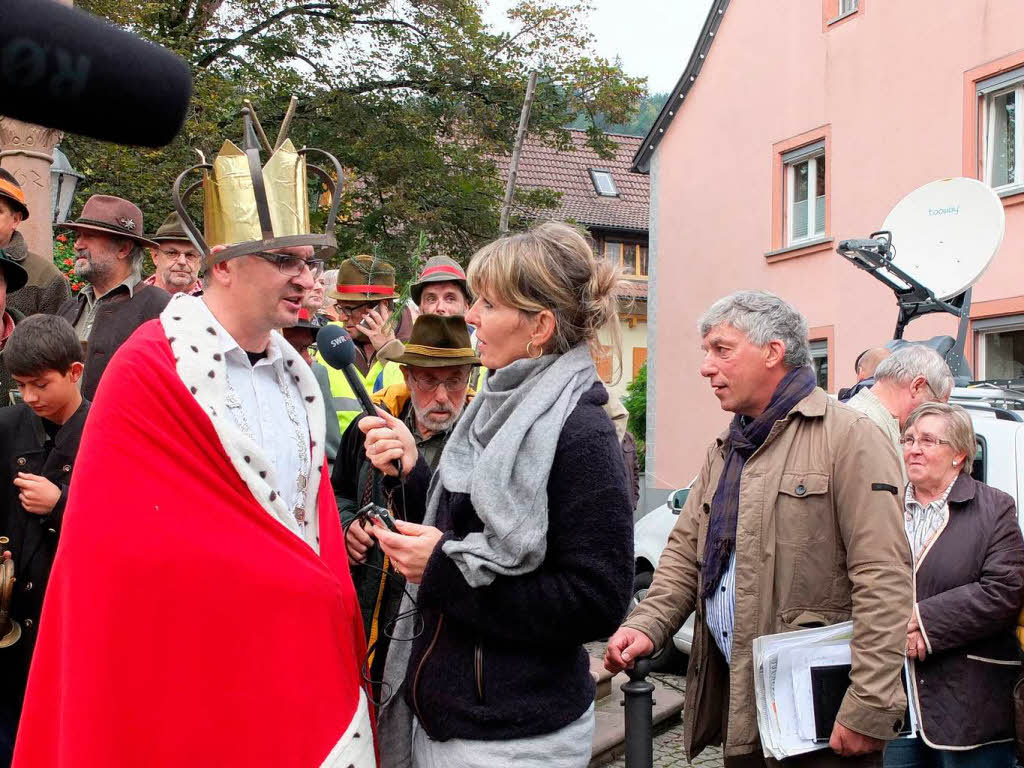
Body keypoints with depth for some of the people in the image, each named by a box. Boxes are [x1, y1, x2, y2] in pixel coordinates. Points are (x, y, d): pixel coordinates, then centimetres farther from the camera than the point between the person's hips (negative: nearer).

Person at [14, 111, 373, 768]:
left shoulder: (295, 373, 9)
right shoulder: (150, 370, -12)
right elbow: (137, 553, -15)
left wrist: (331, 602, -1)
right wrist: (314, 592, -13)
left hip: (304, 646, 6)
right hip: (195, 666, -6)